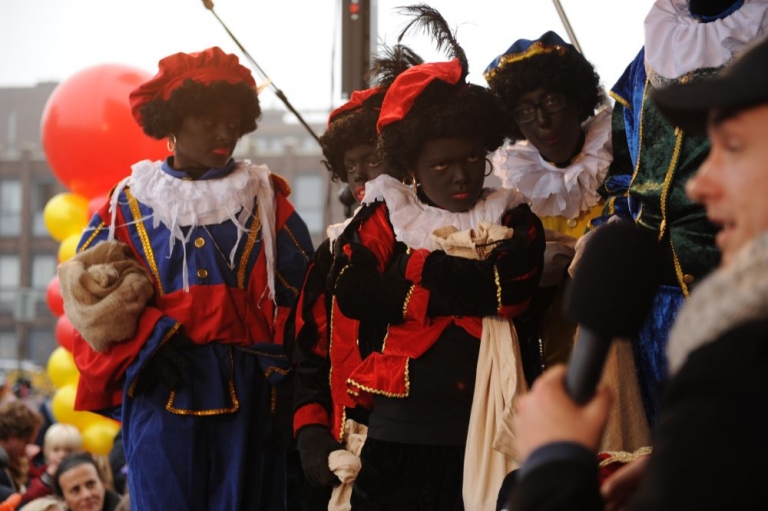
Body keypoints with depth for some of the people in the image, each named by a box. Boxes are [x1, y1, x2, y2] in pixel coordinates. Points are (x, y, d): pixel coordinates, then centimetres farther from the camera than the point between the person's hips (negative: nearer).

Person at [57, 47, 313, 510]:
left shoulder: (265, 199, 10)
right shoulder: (131, 203, 9)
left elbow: (298, 293, 4)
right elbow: (89, 290, 3)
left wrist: (279, 374, -6)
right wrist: (149, 343, -12)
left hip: (248, 389, 1)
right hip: (161, 389, 0)